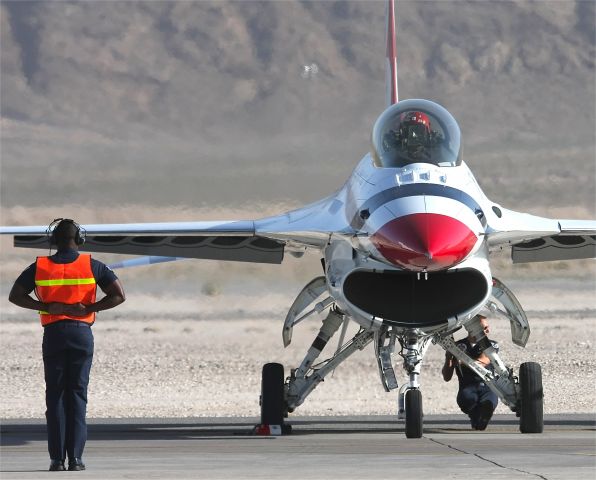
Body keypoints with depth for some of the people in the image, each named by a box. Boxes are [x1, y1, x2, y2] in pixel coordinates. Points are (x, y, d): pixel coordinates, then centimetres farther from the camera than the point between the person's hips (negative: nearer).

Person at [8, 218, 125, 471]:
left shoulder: (40, 266, 4)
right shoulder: (92, 266, 1)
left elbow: (15, 296, 1)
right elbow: (118, 295, -5)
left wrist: (46, 307, -4)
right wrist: (89, 308, -3)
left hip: (53, 334, 0)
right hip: (81, 333, 0)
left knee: (55, 395, 4)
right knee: (77, 394, 2)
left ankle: (57, 458, -2)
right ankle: (75, 457, -4)